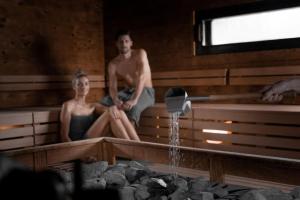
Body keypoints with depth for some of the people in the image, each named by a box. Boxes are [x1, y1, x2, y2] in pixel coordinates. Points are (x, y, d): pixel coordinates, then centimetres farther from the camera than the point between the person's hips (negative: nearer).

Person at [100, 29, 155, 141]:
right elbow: (112, 87, -8)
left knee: (132, 108, -37)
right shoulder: (113, 64, 1)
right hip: (127, 92, 4)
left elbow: (142, 77, -22)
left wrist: (134, 100, -35)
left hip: (145, 91, -4)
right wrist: (116, 100, -32)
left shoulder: (140, 54, -10)